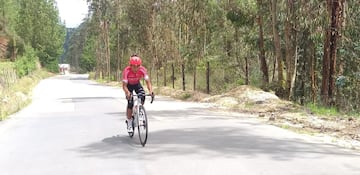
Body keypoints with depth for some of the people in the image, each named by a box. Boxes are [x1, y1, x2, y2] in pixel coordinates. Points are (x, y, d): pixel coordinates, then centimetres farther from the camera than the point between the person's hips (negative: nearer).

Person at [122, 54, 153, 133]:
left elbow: (148, 81, -32)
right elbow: (124, 85, -35)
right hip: (129, 85, -2)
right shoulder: (126, 71, -35)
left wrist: (150, 91, -51)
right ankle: (129, 124, -3)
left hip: (137, 84, 2)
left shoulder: (142, 70, -30)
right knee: (130, 103, -16)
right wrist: (128, 93, -55)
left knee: (142, 96, -25)